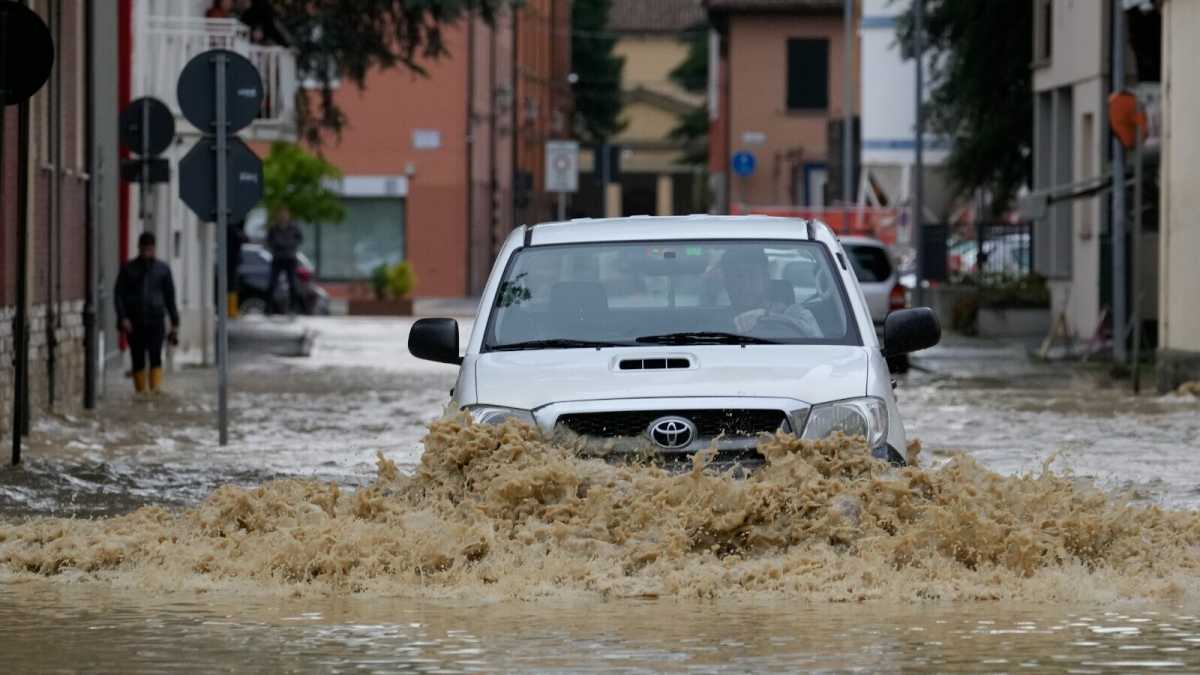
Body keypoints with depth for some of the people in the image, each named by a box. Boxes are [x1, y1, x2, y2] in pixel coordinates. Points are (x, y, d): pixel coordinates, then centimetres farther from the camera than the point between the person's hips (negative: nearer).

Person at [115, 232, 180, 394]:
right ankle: (140, 392, 10)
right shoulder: (128, 269, 7)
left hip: (155, 321, -1)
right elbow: (119, 295, 4)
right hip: (134, 323, 1)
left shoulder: (163, 269, 10)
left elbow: (170, 297, 13)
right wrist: (123, 318, -10)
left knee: (155, 357, -16)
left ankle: (156, 390, -24)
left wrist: (175, 324, 10)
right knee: (138, 360, 3)